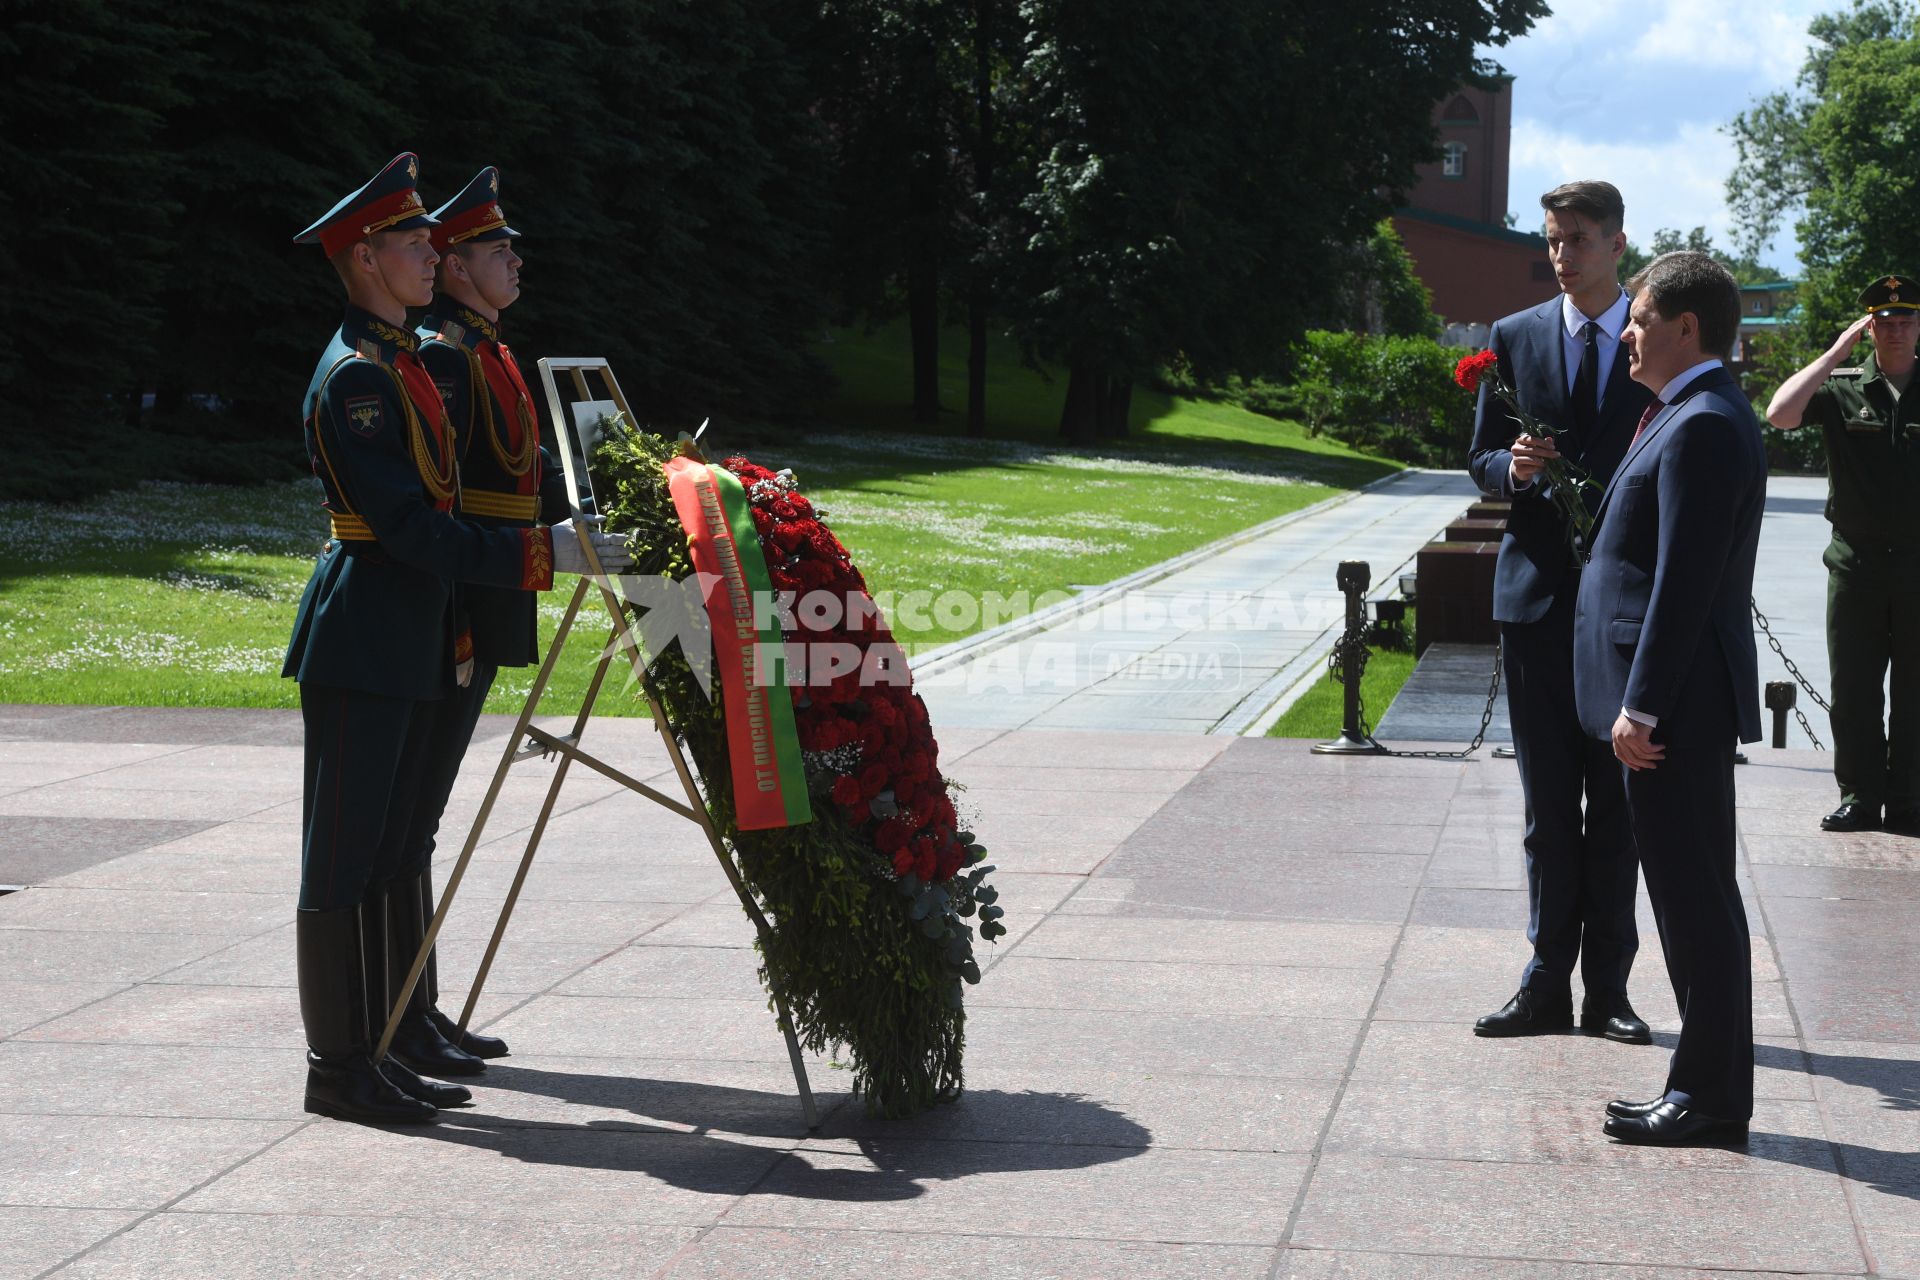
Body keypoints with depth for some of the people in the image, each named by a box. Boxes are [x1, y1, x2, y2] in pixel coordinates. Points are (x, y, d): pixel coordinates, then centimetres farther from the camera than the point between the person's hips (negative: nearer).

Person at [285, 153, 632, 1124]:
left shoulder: (401, 362, 17)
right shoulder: (354, 376, -15)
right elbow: (409, 526, -21)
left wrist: (454, 633, 20)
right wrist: (545, 554, -22)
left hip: (407, 643, 10)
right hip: (359, 647, -10)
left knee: (382, 852, 12)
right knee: (341, 857, -3)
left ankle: (373, 1052, 19)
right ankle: (335, 1068, 3)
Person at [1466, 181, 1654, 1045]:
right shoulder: (1516, 339, 7)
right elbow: (1482, 462, 10)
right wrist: (1513, 470, -12)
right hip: (1538, 596, 1)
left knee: (1618, 803, 4)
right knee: (1548, 805, 6)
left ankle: (1607, 985, 11)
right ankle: (1547, 983, 11)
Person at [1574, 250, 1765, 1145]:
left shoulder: (1702, 427, -16)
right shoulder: (1695, 417, 16)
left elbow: (1684, 582, -21)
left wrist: (1641, 707, -21)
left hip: (1677, 706, -11)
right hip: (1679, 703, 11)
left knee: (1694, 896, -4)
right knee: (1692, 895, 13)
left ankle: (1711, 1097, 3)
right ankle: (1705, 1085, 21)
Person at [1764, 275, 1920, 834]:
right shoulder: (1842, 389, 2)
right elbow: (1780, 414, -14)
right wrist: (1837, 351, -12)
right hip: (1856, 561, 0)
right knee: (1853, 690, 5)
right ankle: (1859, 797, 14)